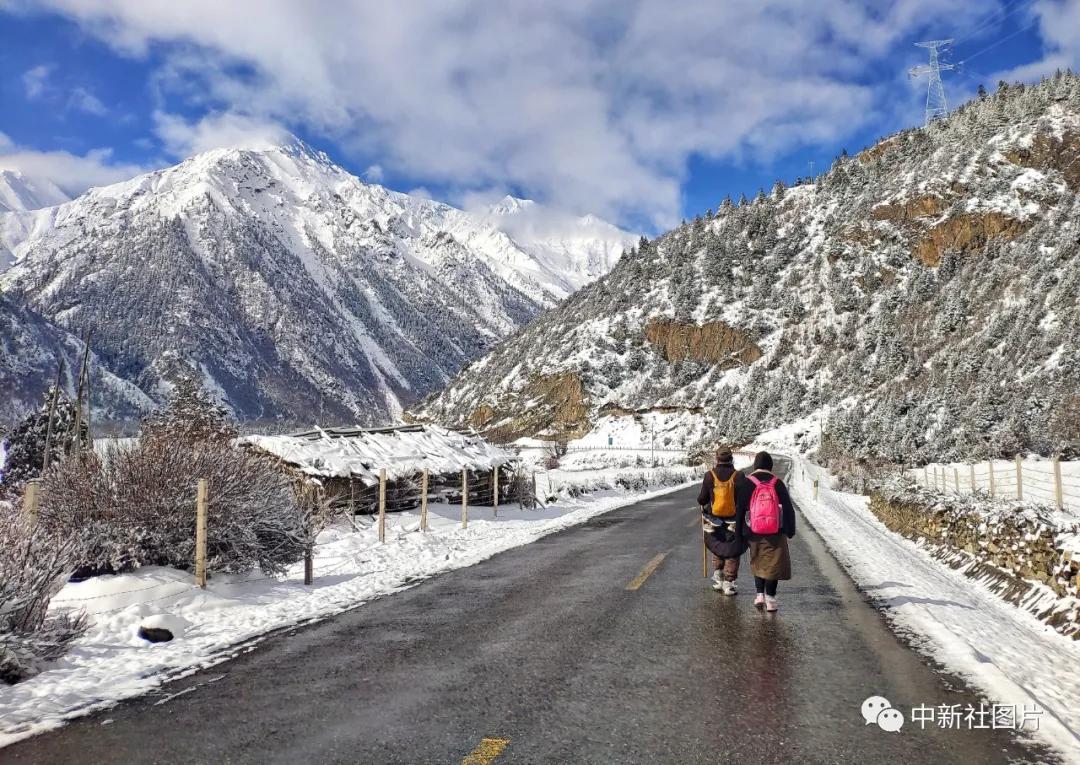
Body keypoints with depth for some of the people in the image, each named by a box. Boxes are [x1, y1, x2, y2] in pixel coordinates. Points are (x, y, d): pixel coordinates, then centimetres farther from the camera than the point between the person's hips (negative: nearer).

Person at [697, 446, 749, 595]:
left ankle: (718, 579, 21)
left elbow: (702, 500, -4)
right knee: (732, 554, 10)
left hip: (714, 522, 2)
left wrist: (702, 503, 18)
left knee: (717, 550, 22)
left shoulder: (709, 476, -9)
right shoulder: (738, 476, -12)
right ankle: (728, 584, 11)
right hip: (734, 523, -2)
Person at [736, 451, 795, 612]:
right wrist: (790, 530, 7)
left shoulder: (747, 483, -3)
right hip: (775, 534, -1)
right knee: (774, 565, 9)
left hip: (754, 534, 1)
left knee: (757, 563, 19)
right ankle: (770, 599, 9)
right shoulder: (777, 484, -2)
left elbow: (739, 509, -1)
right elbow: (788, 509, -1)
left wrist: (739, 533, 8)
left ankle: (759, 595, 12)